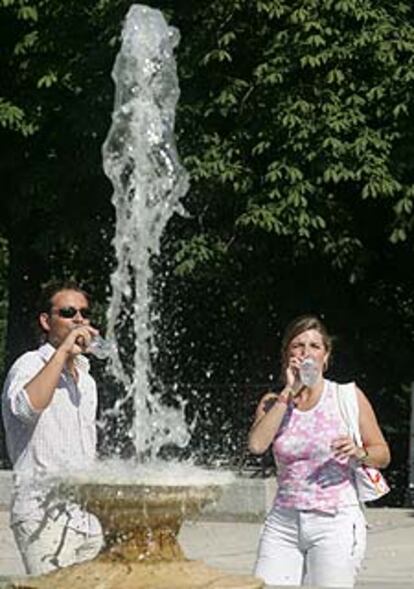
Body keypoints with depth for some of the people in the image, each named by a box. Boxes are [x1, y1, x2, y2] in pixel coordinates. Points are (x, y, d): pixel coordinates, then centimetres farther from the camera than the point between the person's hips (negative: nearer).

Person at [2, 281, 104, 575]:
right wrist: (62, 351, -24)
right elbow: (27, 406, -29)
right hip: (43, 516, -7)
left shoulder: (86, 379, 19)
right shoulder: (30, 366, -5)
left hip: (87, 516, 7)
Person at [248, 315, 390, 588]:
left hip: (335, 523, -2)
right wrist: (288, 392, -8)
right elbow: (257, 444, -10)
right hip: (283, 522, 3)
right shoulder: (273, 403, 10)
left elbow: (382, 454, 7)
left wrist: (358, 453, -16)